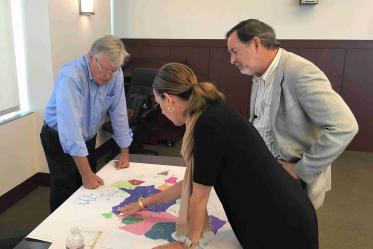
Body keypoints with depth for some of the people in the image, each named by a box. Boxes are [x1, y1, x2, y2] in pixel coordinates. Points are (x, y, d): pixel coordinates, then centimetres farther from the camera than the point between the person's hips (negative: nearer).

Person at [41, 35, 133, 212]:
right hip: (59, 139, -5)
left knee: (92, 188, 14)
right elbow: (70, 125, -38)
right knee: (66, 195, -1)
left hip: (88, 138, 6)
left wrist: (124, 151, -3)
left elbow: (118, 113, -7)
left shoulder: (116, 75, -15)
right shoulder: (71, 76, -32)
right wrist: (86, 173, -37)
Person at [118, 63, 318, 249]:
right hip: (273, 219, 8)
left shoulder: (209, 124, -24)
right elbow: (192, 183, 14)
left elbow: (199, 195, -14)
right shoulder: (213, 115, 4)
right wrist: (145, 202, 22)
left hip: (283, 227, -8)